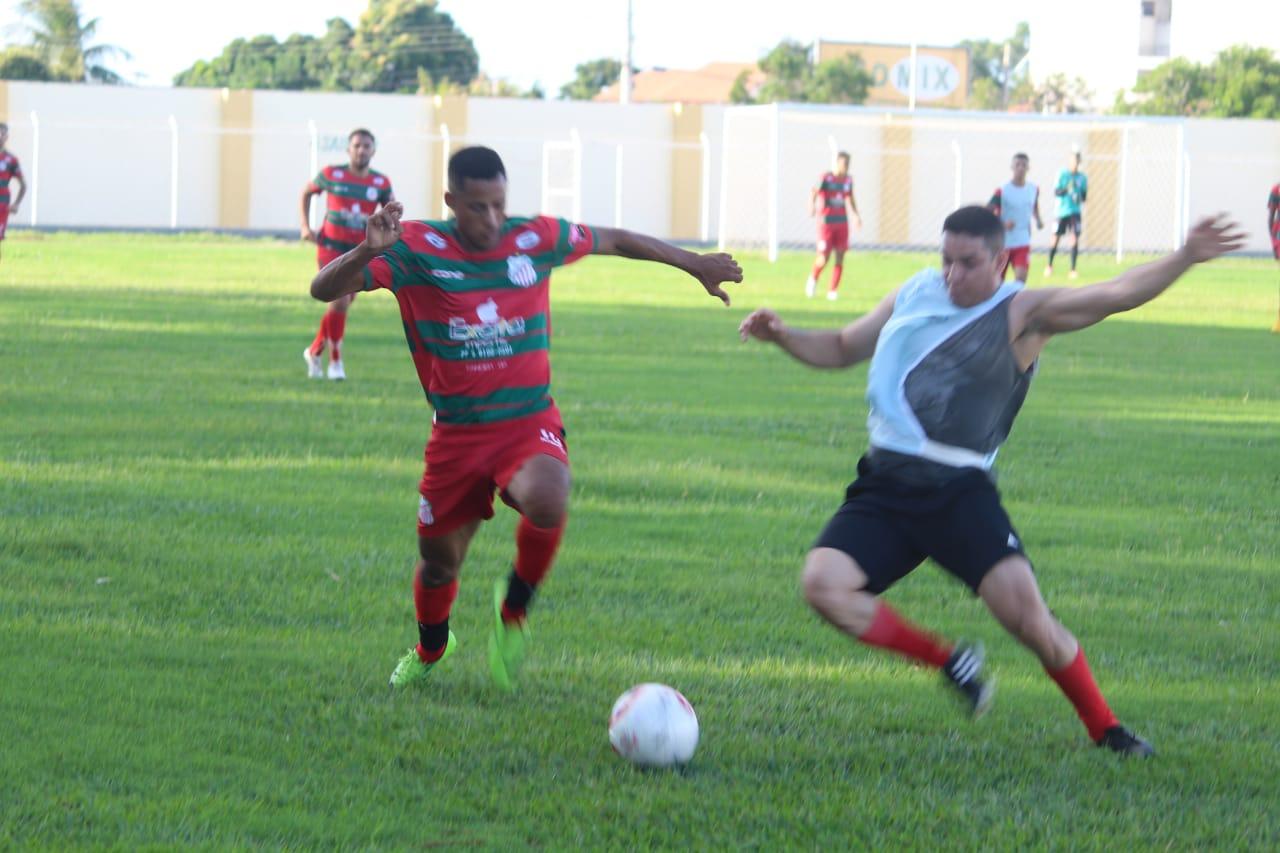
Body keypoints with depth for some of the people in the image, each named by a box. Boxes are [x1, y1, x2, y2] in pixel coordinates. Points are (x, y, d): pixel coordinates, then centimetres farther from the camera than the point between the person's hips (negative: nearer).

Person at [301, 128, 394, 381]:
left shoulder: (381, 183, -1)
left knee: (342, 306, 11)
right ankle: (335, 361, -4)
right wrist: (305, 226, 3)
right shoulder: (331, 175, -4)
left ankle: (315, 351, 34)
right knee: (340, 301, -18)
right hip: (331, 246, -3)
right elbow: (307, 192, 12)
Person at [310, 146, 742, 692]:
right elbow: (323, 289, -16)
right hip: (456, 434, 1)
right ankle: (430, 649, 46)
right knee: (439, 560, 10)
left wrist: (694, 264, 22)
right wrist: (368, 253, -37)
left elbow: (612, 241, 13)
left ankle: (513, 611, -3)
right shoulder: (416, 249, -11)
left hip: (529, 423, 0)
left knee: (547, 502, -33)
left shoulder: (537, 239, -5)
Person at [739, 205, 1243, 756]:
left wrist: (1185, 259, -28)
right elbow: (841, 349, 27)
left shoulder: (1022, 314, -1)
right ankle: (949, 663, 3)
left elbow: (1113, 295, -14)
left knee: (1027, 616, -17)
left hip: (960, 492, -4)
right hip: (885, 486, 4)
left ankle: (1105, 729, 6)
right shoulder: (914, 295, 13)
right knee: (824, 586, -18)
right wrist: (782, 336, 10)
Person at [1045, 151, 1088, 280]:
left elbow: (1084, 196, 12)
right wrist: (1066, 189, -25)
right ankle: (1049, 266, 26)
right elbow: (1056, 192, -6)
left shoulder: (1083, 177, 6)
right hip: (1062, 210, -1)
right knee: (1055, 239, 5)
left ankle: (1073, 269, -7)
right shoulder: (1062, 174, -3)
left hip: (1075, 212, 1)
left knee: (1075, 239, -11)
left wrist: (1082, 198, -11)